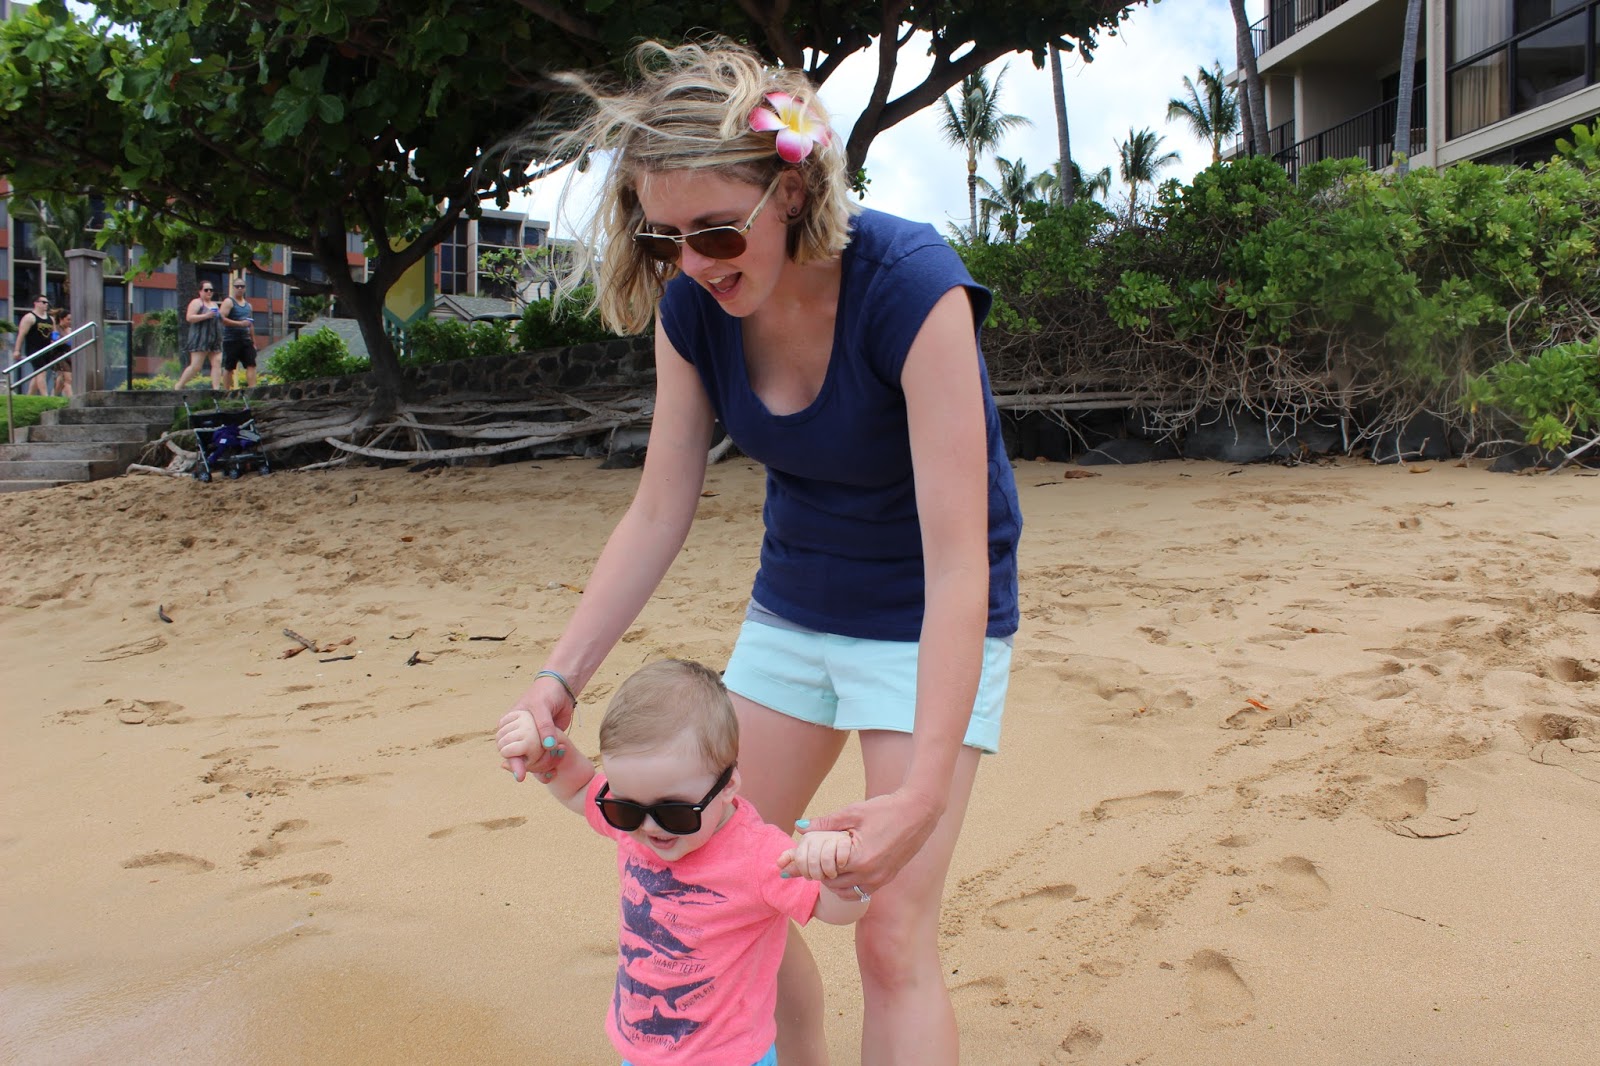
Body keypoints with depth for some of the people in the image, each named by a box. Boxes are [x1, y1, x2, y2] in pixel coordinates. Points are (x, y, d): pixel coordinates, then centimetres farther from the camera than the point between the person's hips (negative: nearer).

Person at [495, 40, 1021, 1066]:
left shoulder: (911, 285, -29)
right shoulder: (693, 306, -11)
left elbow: (957, 561, -31)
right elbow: (659, 515, -5)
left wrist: (925, 792, -37)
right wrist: (561, 677, -13)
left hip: (928, 623, -6)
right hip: (793, 606, 6)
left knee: (892, 933, -8)